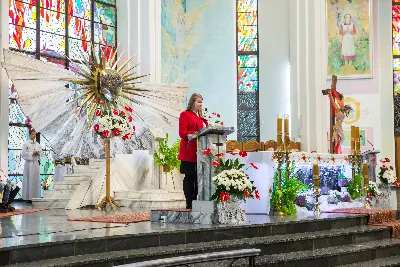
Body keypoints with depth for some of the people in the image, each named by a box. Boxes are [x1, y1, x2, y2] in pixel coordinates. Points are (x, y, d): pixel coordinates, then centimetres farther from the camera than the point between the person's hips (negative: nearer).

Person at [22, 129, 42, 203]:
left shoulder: (38, 144, 12)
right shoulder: (26, 144, -3)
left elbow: (40, 154, 16)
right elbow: (23, 154, -7)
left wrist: (38, 153, -6)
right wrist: (32, 153, -13)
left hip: (36, 163, 5)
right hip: (29, 163, -5)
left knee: (36, 179, 4)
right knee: (29, 180, -5)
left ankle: (35, 196, 8)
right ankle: (28, 197, -2)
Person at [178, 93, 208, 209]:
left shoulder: (200, 117, 23)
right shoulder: (185, 115, 0)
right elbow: (182, 133, -10)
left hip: (199, 152, 7)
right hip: (189, 152, -7)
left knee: (198, 177, 4)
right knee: (189, 177, -5)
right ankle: (189, 204, -3)